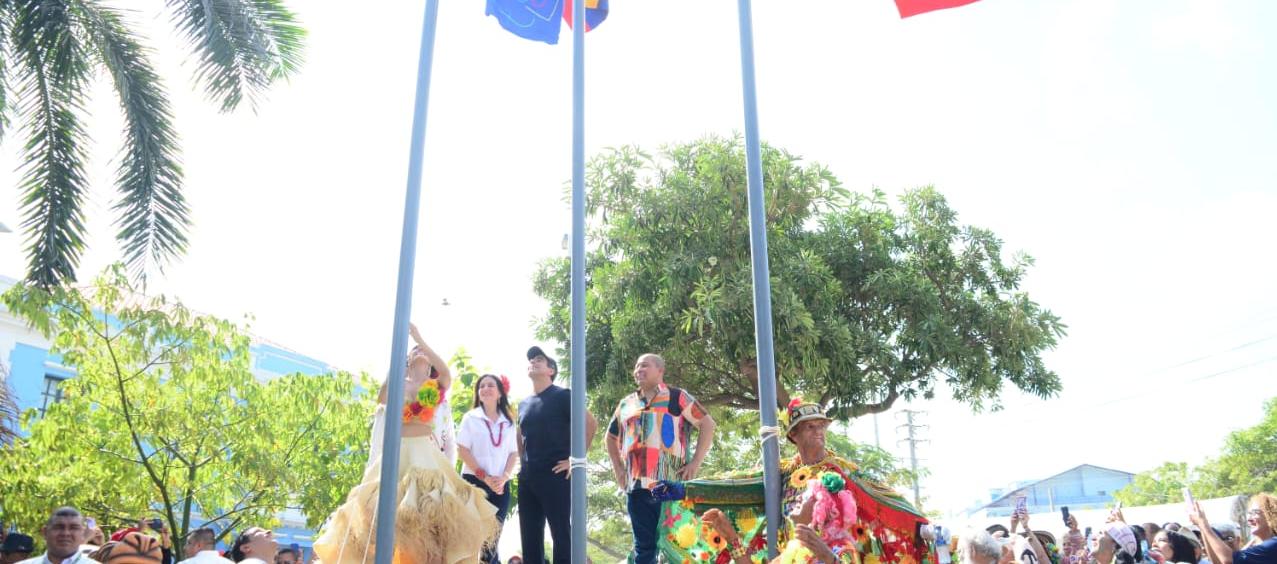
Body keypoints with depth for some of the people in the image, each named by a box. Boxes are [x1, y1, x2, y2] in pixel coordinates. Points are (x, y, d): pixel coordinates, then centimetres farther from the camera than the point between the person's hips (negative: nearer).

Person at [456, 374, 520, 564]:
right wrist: (484, 477, -11)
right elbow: (462, 450, -4)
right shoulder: (471, 417, 4)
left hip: (500, 486, 3)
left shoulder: (508, 422, 13)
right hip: (474, 481, -3)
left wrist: (503, 478, -8)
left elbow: (514, 453, 10)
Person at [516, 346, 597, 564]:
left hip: (555, 476, -7)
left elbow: (591, 423, -11)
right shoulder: (523, 404, 16)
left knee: (561, 533, -5)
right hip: (527, 477, 7)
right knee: (530, 537, 9)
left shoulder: (562, 396, -4)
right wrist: (522, 462, 17)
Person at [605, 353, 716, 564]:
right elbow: (612, 437, 30)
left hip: (671, 485, -4)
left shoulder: (676, 397, 3)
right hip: (637, 486, 4)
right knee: (644, 545, 8)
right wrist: (618, 468, 17)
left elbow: (707, 424, 0)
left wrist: (696, 462, -8)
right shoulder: (626, 404, 16)